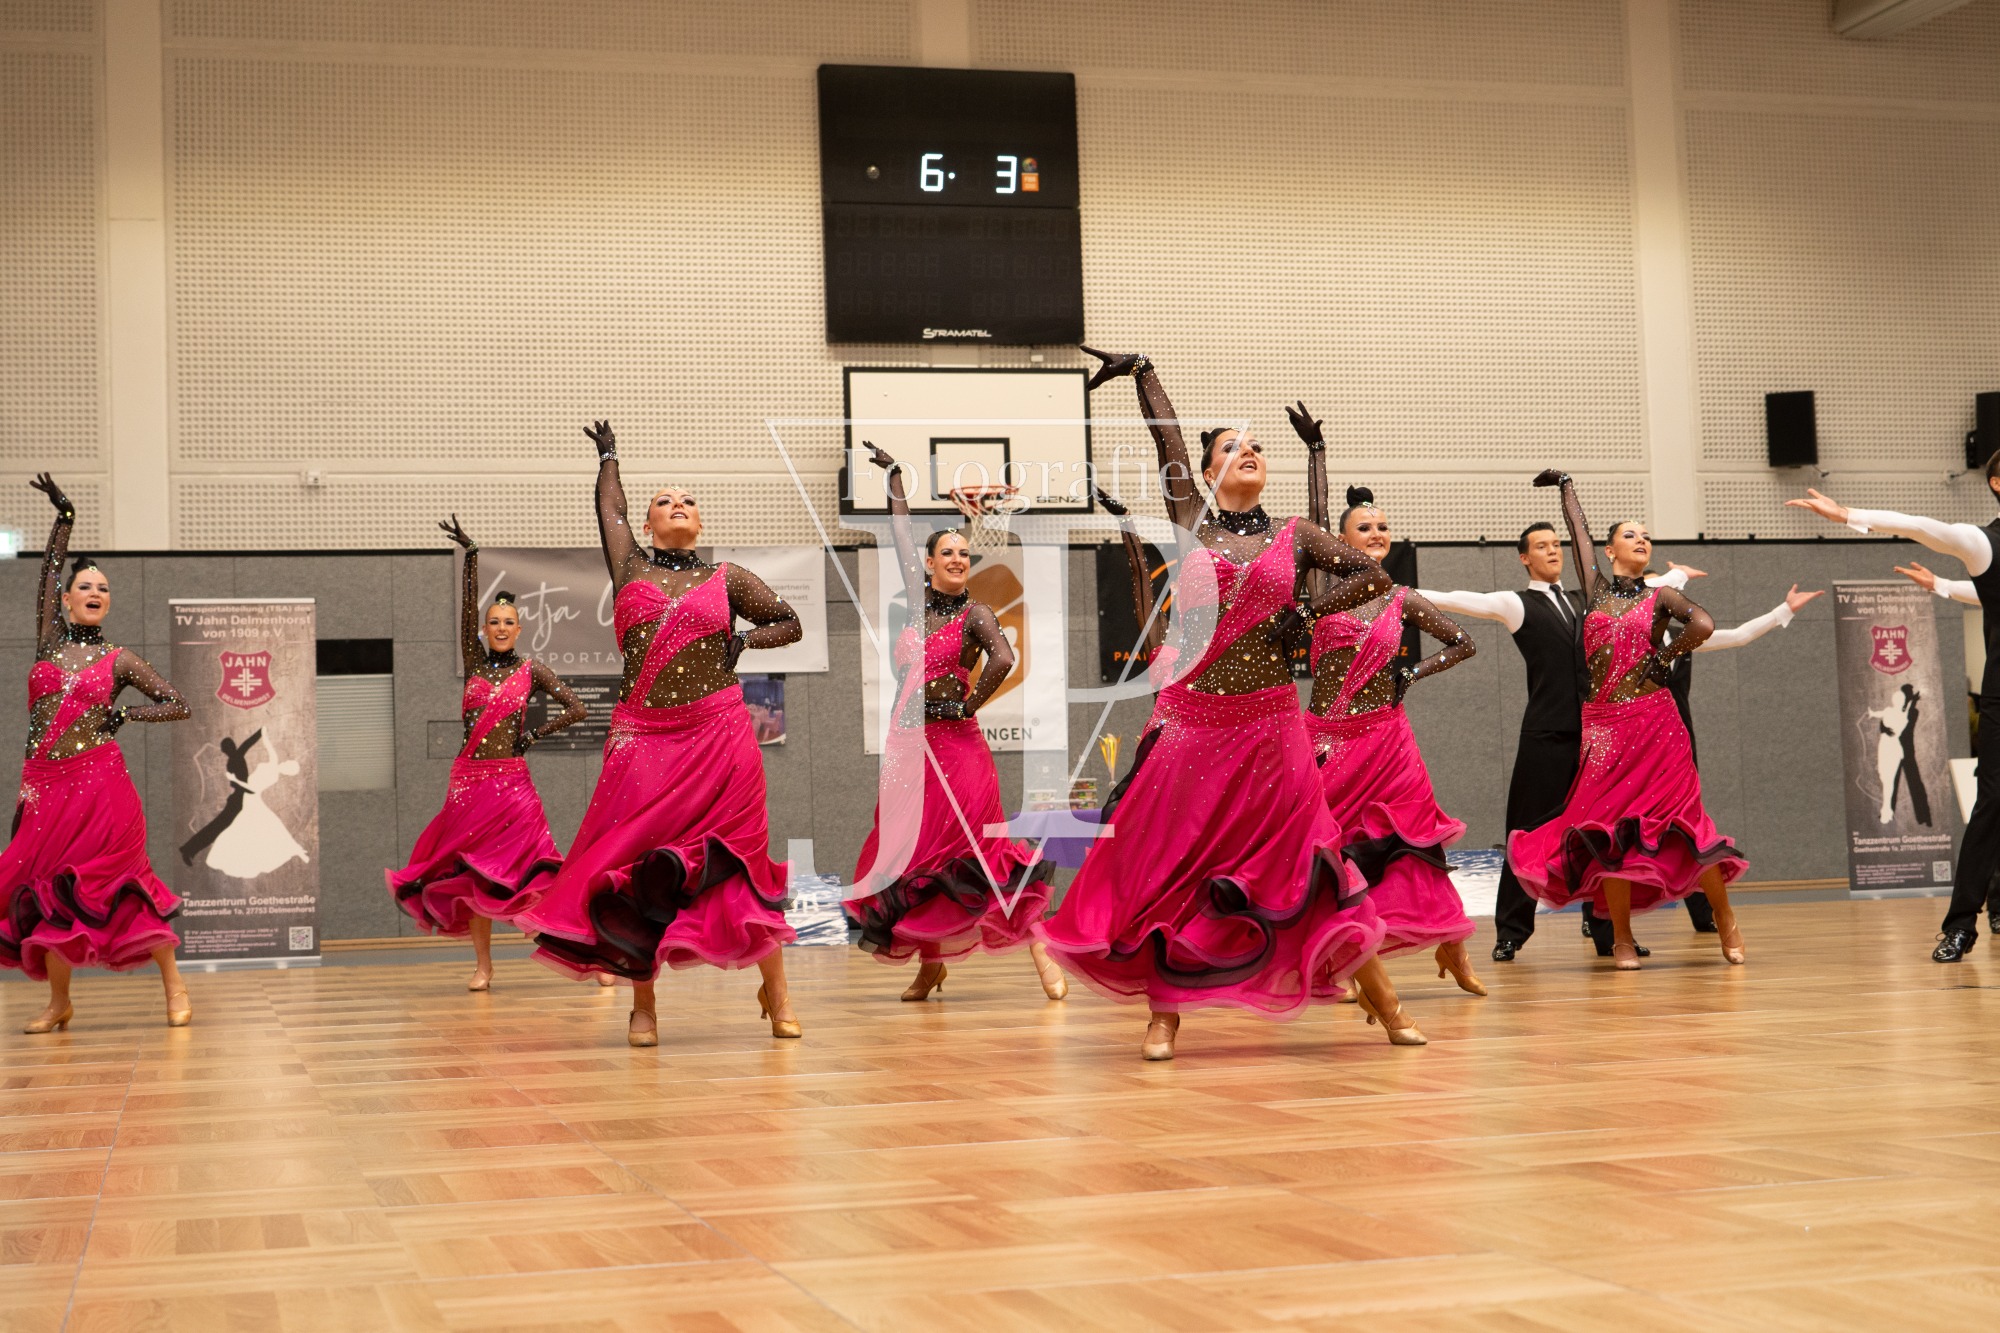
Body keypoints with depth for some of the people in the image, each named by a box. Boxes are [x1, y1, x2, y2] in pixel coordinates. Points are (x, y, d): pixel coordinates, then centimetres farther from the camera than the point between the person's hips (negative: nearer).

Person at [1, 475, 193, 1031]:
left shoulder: (119, 660, 5)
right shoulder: (49, 642, 9)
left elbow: (179, 705, 8)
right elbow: (50, 570, 8)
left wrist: (125, 714, -2)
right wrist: (64, 515, 7)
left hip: (100, 785, -3)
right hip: (45, 787, 3)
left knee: (116, 885, -6)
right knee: (45, 889, 5)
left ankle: (174, 988, 2)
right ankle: (59, 1004, 17)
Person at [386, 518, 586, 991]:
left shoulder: (531, 670, 3)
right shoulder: (475, 661, 8)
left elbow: (575, 709, 2)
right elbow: (467, 607, -1)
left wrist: (534, 734, -3)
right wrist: (471, 555, -8)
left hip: (511, 780, -4)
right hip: (468, 779, 4)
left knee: (520, 867, -9)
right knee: (472, 871, 6)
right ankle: (482, 966, 14)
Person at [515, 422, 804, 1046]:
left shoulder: (726, 579, 11)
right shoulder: (631, 568, 12)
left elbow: (790, 623, 21)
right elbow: (609, 509, 25)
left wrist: (745, 639, 3)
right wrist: (608, 455, 40)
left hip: (720, 737, 0)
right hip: (643, 738, 1)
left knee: (737, 859, -1)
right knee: (635, 860, -4)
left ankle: (776, 993, 10)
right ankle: (643, 1005, 6)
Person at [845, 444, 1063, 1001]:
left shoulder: (974, 613, -4)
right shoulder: (919, 604, 9)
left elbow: (1003, 659, -21)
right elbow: (901, 536, 15)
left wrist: (970, 704, -13)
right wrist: (894, 476, 19)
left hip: (955, 747, -5)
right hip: (908, 747, 5)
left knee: (967, 850, -7)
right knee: (905, 852, 7)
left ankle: (1039, 948, -2)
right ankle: (929, 965, 18)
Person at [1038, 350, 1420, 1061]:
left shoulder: (1294, 536, 9)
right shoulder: (1191, 522, 7)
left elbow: (1373, 575, 7)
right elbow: (1166, 439, 5)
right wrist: (1140, 371, 7)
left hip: (1269, 726, 0)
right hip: (1192, 721, 0)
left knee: (1302, 856, 1)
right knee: (1172, 864, 2)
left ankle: (1382, 1000, 11)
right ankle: (1164, 1013, 13)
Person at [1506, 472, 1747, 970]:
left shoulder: (1659, 597, 6)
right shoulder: (1596, 589, 12)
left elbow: (1703, 624, -12)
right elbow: (1578, 530, 18)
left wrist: (1664, 660, -5)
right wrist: (1566, 484, 28)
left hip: (1654, 722, -2)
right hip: (1603, 725, 2)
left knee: (1681, 817, -5)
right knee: (1609, 827, 1)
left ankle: (1726, 921, 8)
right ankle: (1622, 939, 9)